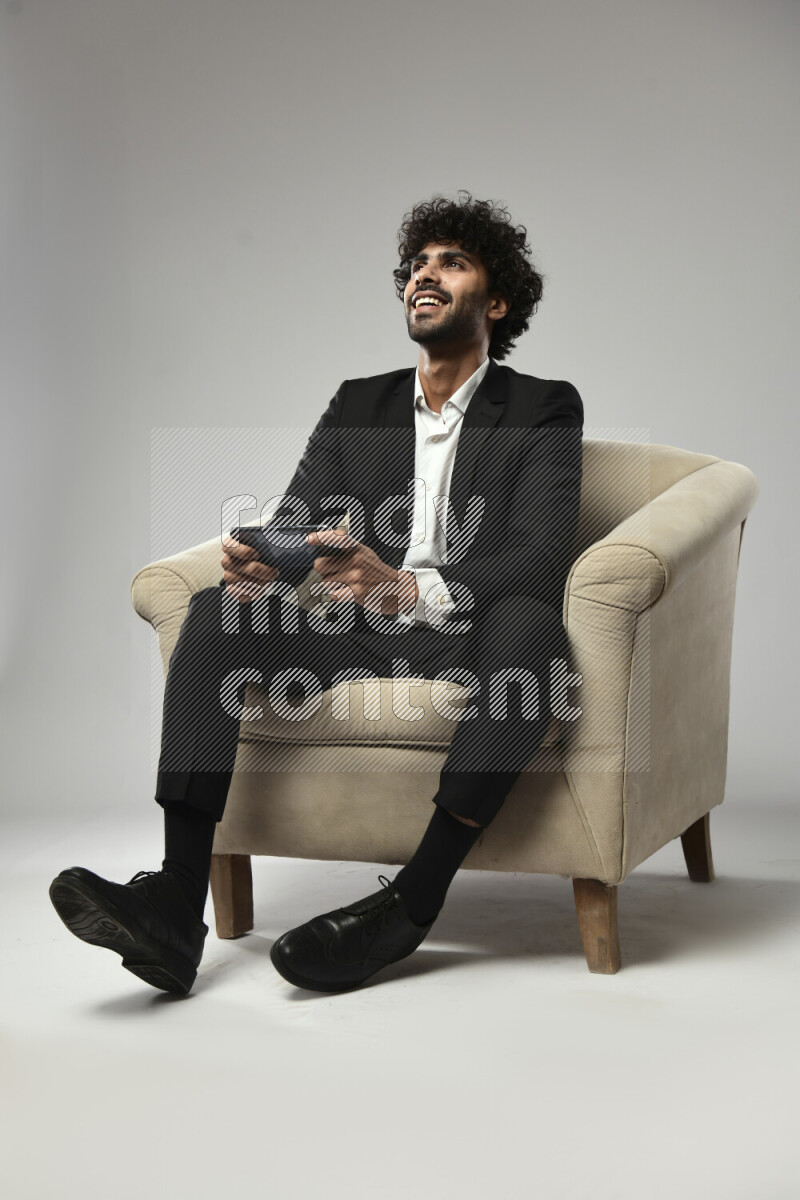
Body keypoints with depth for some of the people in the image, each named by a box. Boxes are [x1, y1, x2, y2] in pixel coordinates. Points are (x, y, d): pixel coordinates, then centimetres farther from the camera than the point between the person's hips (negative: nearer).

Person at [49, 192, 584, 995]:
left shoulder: (545, 408, 3)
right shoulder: (358, 404, 18)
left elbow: (540, 559, -12)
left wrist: (409, 590, -32)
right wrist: (257, 569, -19)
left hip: (469, 636, -4)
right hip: (353, 631, 4)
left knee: (527, 620, -37)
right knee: (220, 607, -21)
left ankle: (410, 903, -36)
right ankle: (176, 907, -32)